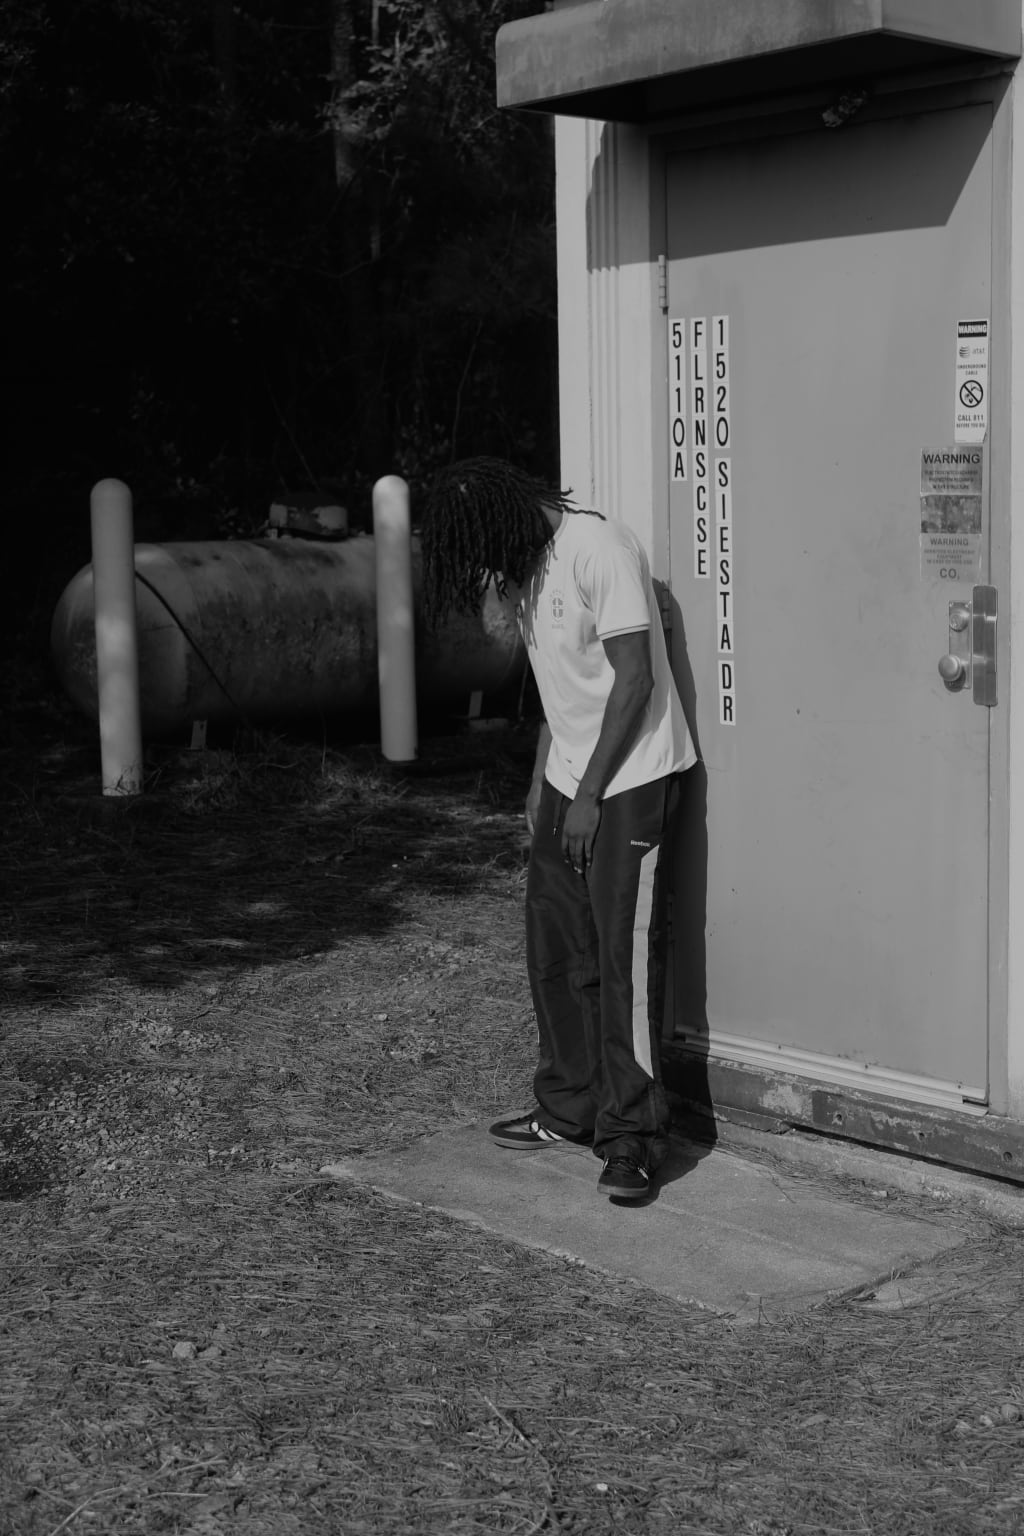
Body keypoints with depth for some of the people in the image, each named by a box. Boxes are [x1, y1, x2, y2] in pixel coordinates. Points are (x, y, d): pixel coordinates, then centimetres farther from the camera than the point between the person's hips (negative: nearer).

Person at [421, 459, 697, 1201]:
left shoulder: (601, 549, -18)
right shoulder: (528, 561, 9)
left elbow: (634, 678, -19)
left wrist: (589, 794, -17)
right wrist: (542, 782, 12)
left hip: (631, 779, -8)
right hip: (569, 780, 9)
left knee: (625, 959, -8)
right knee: (556, 950, 11)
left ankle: (633, 1138, -1)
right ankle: (569, 1109, 24)